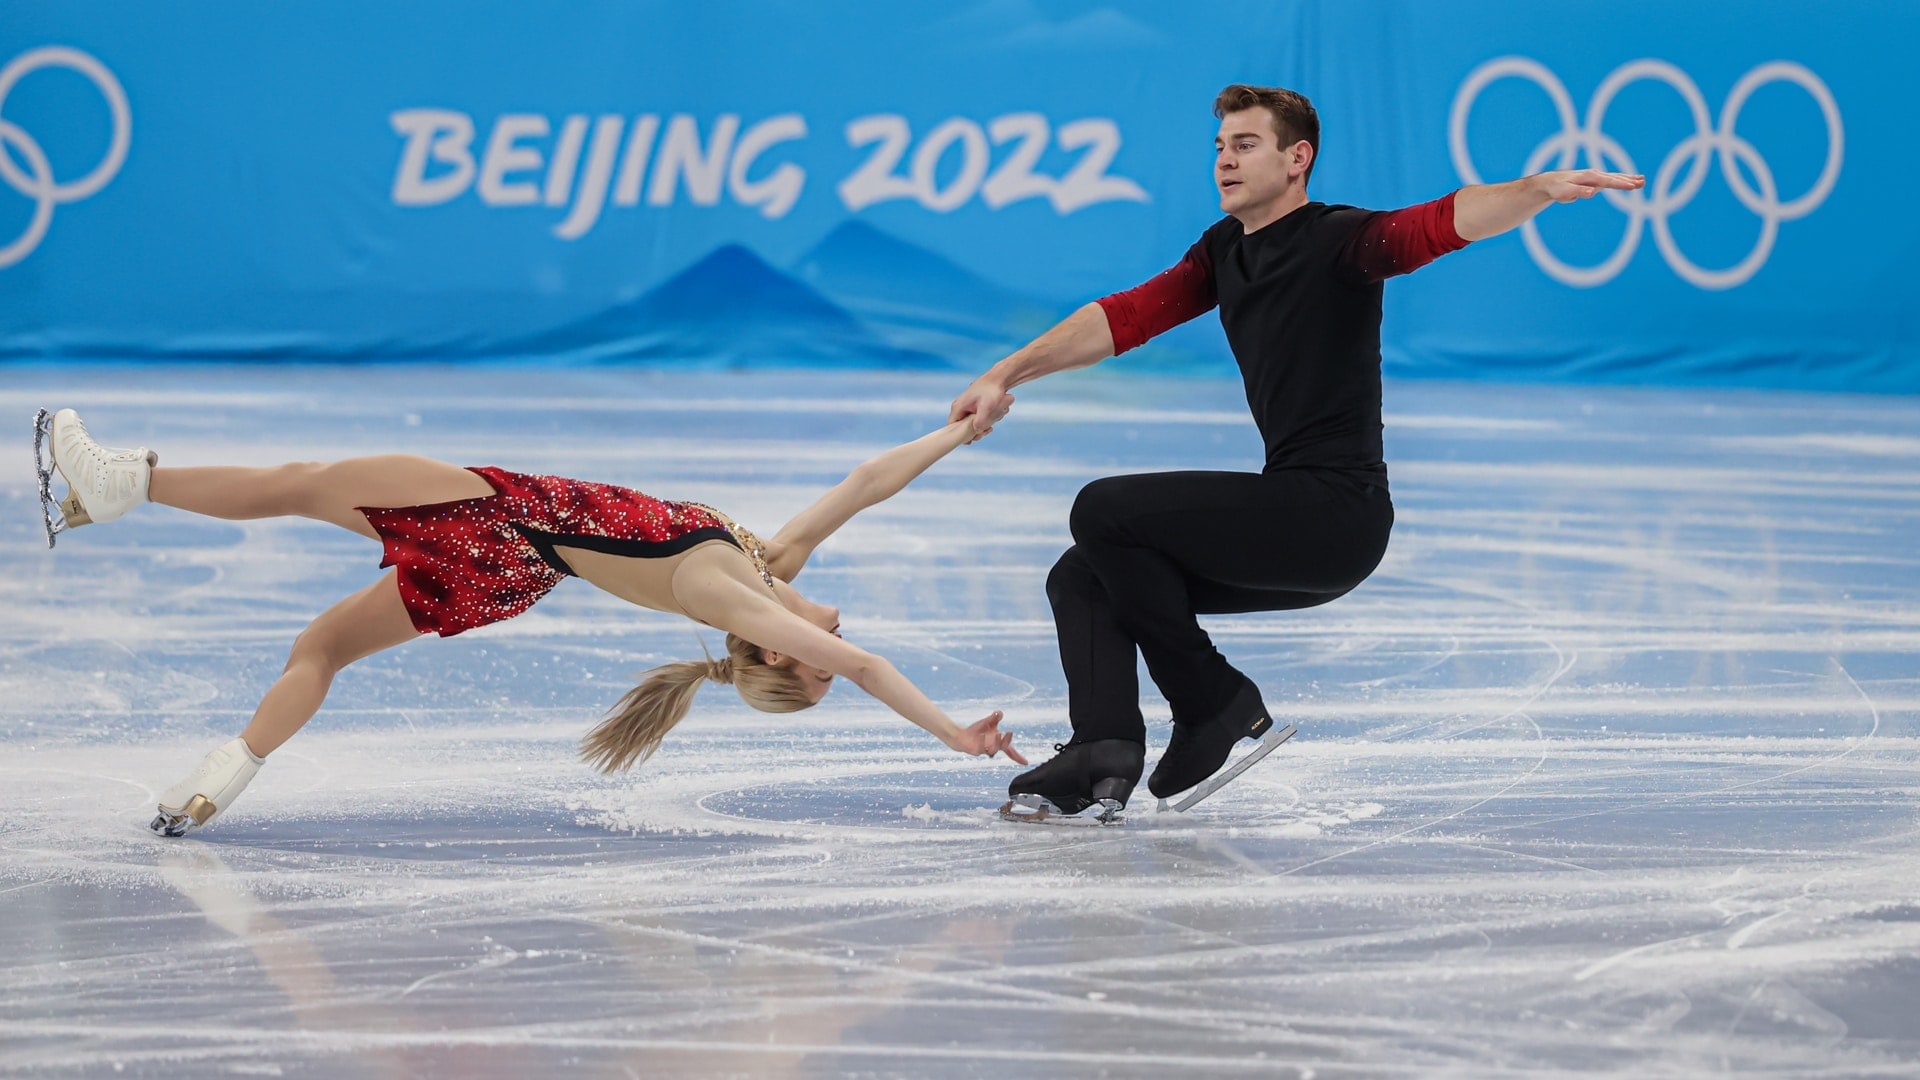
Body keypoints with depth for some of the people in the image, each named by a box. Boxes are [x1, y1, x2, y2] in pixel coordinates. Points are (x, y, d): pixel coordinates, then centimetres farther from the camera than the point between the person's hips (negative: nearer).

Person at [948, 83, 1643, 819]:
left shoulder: (1338, 240, -10)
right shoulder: (1224, 250, 15)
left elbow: (1443, 224, -26)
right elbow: (1129, 316, 18)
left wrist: (1540, 191, -44)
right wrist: (1006, 377, 14)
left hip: (1339, 514, -10)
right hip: (1292, 519, 10)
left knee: (1103, 511, -14)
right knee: (1082, 579, 10)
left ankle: (1219, 705, -4)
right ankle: (1103, 756, -12)